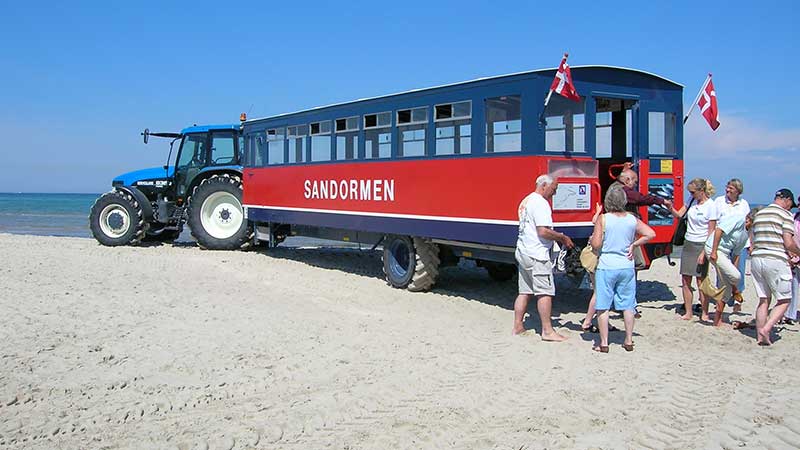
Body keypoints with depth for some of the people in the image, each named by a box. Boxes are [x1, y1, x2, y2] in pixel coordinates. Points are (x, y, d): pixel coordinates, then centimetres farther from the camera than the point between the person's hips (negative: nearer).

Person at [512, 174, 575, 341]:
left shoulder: (526, 201, 18)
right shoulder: (540, 203, -14)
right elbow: (543, 232, -22)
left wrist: (557, 237, 16)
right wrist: (562, 237, -9)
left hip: (523, 252, 10)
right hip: (537, 254, -10)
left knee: (524, 292, 12)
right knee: (545, 292, -6)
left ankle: (517, 326, 15)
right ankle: (547, 331, -3)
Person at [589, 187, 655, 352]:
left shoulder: (603, 219, -10)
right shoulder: (633, 219, 1)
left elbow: (596, 244, -11)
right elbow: (651, 234, -3)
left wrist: (592, 237, 10)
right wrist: (633, 245, 4)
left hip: (606, 267, -3)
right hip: (627, 266, 3)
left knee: (603, 306, 4)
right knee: (628, 305, 14)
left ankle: (604, 343, 6)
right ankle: (628, 341, 19)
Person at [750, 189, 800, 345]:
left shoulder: (758, 214, 17)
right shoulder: (785, 215, -4)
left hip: (756, 259, 6)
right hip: (776, 260, -6)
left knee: (764, 300, 12)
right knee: (784, 300, 4)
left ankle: (760, 337, 8)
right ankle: (766, 329, -11)